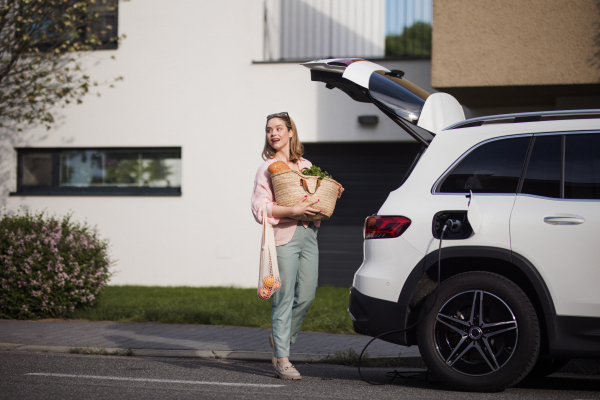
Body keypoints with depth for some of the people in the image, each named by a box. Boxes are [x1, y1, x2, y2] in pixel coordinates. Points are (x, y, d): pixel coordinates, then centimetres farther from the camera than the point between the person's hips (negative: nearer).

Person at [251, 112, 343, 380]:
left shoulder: (306, 165, 16)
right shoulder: (267, 169, 0)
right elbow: (259, 208, -9)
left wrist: (332, 195, 5)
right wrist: (293, 210, -20)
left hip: (309, 235, 5)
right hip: (283, 237, -5)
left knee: (306, 296, 5)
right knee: (285, 298, -6)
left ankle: (281, 337, 29)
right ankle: (282, 360, -1)